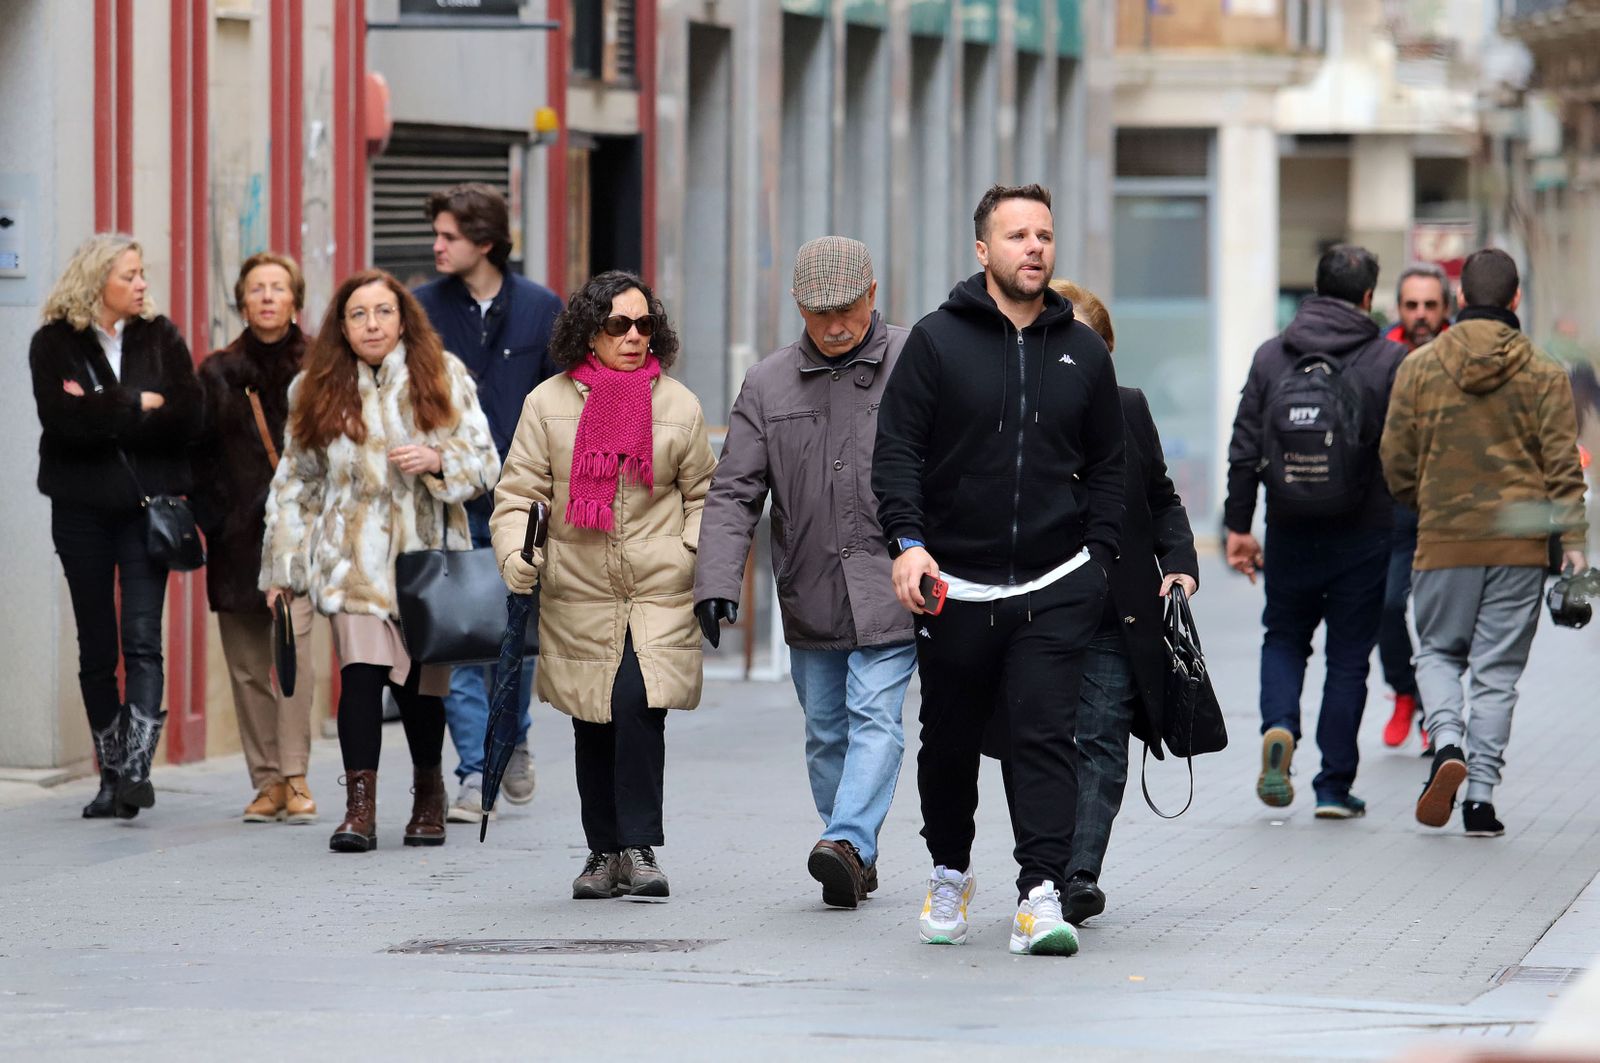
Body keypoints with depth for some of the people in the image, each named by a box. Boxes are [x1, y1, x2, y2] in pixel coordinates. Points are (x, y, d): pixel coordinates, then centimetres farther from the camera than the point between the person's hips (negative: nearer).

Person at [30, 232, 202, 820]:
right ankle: (112, 776, 14)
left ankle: (137, 767, -19)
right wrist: (138, 405, -11)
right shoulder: (54, 344, 1)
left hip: (148, 506, 0)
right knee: (97, 650, 6)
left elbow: (188, 417, -8)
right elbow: (63, 420, -15)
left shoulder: (160, 337, 5)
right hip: (83, 510, 0)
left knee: (142, 640, -13)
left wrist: (104, 413, -12)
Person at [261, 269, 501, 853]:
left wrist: (438, 459, -16)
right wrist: (282, 566, 11)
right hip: (355, 558, 0)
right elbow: (295, 483, 14)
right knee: (362, 672, -17)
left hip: (427, 553, 0)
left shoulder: (444, 378, 5)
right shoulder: (317, 390, 8)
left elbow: (484, 463, 5)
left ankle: (429, 791, 29)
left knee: (420, 682, 5)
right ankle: (360, 806, -18)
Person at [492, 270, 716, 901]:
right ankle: (604, 851, 20)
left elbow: (703, 494, 14)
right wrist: (518, 559, -12)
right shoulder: (549, 404, 3)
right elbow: (518, 493, 3)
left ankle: (639, 848, -13)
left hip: (659, 595, -1)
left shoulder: (679, 405, 6)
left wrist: (701, 560, 2)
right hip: (577, 596, 1)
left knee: (639, 706, -18)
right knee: (593, 727, 7)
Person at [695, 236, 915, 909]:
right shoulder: (768, 385, 8)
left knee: (874, 715, -15)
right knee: (826, 732, 9)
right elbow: (734, 492, 5)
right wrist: (717, 582, -7)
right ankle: (856, 862, 19)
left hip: (889, 591, -4)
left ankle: (848, 843, -24)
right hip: (809, 595, 4)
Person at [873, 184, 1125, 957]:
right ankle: (950, 872, 33)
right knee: (950, 742, 12)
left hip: (1055, 589, 1)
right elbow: (896, 450, -2)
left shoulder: (1082, 352, 9)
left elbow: (1107, 465, 15)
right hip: (953, 586, -1)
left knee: (1046, 738, -10)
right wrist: (907, 540, -15)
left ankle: (1041, 894, -13)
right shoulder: (937, 341, 1)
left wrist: (1097, 559, 6)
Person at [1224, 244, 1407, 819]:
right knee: (1348, 658, 7)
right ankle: (1335, 787, 7)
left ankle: (1279, 727, -8)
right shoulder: (1389, 361, -6)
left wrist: (1238, 525, 7)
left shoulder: (1271, 356, 1)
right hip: (1363, 535, -2)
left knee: (1284, 638, 19)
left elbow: (1244, 449, 1)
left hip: (1290, 534, 2)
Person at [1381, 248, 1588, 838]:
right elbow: (1562, 465, -5)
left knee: (1438, 651, 16)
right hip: (1520, 543, 0)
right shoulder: (1545, 374, -1)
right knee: (1497, 668, 6)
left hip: (1444, 543, 0)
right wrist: (1572, 540, -3)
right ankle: (1482, 795, 1)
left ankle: (1447, 742, -12)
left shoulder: (1418, 367, 0)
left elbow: (1396, 462, 4)